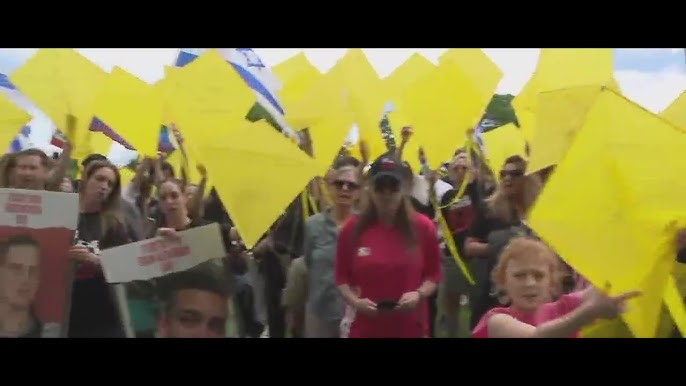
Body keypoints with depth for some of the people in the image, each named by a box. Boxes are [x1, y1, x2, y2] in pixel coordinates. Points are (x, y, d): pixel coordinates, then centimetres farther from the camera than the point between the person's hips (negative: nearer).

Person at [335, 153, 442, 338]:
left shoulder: (423, 227, -2)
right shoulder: (352, 228, -3)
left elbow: (433, 274, 5)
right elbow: (342, 277, 3)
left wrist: (419, 294, -14)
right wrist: (354, 301, -15)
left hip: (410, 328, 0)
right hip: (364, 328, 0)